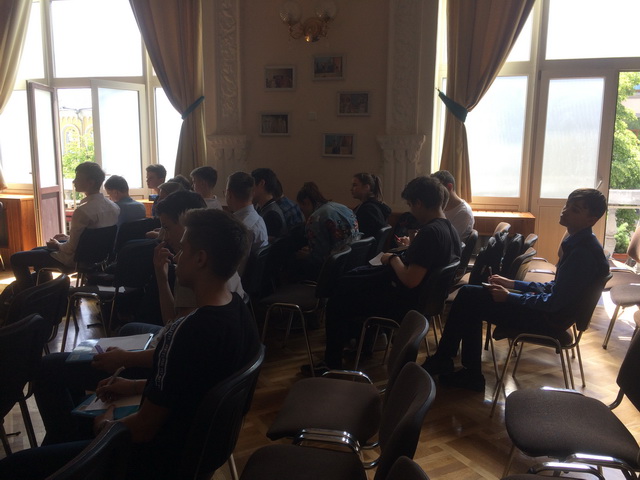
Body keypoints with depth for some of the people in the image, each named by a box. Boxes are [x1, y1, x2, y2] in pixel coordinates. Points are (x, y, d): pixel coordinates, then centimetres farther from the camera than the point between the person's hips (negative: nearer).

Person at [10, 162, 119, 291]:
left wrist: (57, 245, -2)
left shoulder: (83, 210, -28)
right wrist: (68, 237, 13)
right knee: (37, 251, 29)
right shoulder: (112, 206, -3)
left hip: (77, 259, -8)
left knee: (17, 258, 4)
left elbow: (71, 249, -23)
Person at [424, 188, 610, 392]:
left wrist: (509, 297, -14)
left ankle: (441, 362, 7)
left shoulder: (584, 253, -22)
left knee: (468, 296, -9)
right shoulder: (578, 243, 8)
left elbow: (555, 303, -23)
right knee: (469, 294, 6)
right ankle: (471, 374, 5)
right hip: (549, 312, 10)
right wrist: (513, 284, 9)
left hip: (549, 320, -10)